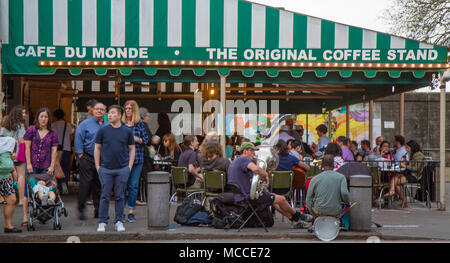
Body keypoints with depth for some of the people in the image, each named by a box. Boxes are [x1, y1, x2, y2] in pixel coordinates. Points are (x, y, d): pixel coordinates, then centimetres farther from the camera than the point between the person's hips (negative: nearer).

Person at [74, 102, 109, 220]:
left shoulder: (108, 126, 12)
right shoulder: (85, 124, 1)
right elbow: (78, 139, -2)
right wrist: (80, 155, -8)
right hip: (87, 158, -4)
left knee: (100, 185, 5)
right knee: (86, 183, -7)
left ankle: (98, 211, 12)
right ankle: (81, 209, 1)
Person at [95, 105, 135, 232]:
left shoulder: (127, 131, 4)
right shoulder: (103, 130, 2)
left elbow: (132, 149, 9)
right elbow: (97, 148, 7)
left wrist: (130, 166, 2)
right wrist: (97, 166, 1)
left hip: (122, 169, 0)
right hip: (105, 169, 0)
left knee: (120, 196, 7)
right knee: (105, 196, 3)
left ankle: (119, 221, 16)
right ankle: (102, 222, 11)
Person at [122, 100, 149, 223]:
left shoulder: (140, 124, 7)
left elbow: (145, 139, 6)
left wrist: (136, 139, -10)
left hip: (137, 158, 0)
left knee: (133, 185, 1)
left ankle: (131, 212, 7)